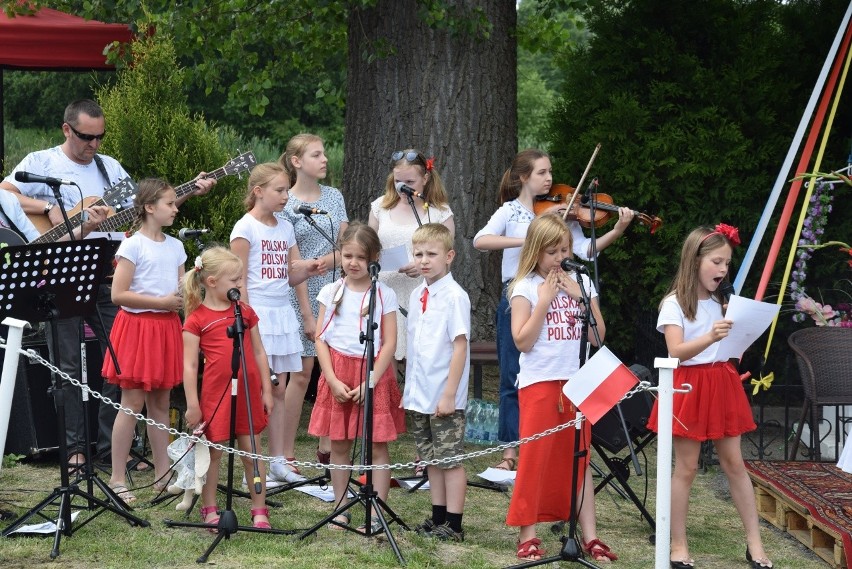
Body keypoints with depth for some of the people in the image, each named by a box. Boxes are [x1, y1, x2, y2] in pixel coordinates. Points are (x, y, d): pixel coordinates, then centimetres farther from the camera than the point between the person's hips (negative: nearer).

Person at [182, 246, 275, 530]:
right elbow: (189, 365, -7)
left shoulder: (245, 312, 8)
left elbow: (259, 352, 13)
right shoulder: (197, 319, -6)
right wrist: (192, 405, -10)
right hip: (215, 393, -3)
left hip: (248, 392, 4)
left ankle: (259, 511, 13)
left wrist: (266, 390, 8)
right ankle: (209, 511, 17)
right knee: (214, 452, 6)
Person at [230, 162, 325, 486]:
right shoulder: (245, 228, -8)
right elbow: (239, 281, -10)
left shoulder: (285, 228, 12)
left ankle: (278, 461, 14)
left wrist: (308, 269, -6)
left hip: (282, 314, 7)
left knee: (278, 389, 9)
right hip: (257, 314, -7)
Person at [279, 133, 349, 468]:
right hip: (303, 294, -5)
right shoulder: (287, 205, -7)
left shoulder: (334, 197, 9)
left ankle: (327, 448, 13)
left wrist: (318, 264, -16)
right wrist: (307, 315, -14)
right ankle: (287, 454, 2)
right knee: (302, 373, -4)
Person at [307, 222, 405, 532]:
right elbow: (320, 338, 3)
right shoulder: (331, 292, 5)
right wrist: (333, 380, -8)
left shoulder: (384, 294, -1)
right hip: (338, 374, 2)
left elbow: (389, 344, -5)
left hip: (373, 373, -2)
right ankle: (340, 509, 18)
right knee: (339, 446, 7)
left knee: (377, 446, -1)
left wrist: (370, 382, -14)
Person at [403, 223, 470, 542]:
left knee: (450, 459, -1)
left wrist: (449, 394, -19)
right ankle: (437, 519, 21)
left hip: (445, 398, -7)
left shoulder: (454, 296, -12)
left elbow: (460, 346, -15)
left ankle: (453, 526, 3)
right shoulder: (417, 296, 9)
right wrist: (408, 389, 13)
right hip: (419, 396, 7)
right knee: (431, 458, 13)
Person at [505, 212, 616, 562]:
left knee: (580, 458, 6)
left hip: (576, 382, 4)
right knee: (536, 458, -3)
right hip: (539, 382, -4)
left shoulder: (581, 283, 9)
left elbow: (598, 336, 3)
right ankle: (528, 535, 4)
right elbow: (522, 340, -11)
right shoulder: (526, 287, -3)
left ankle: (589, 536, 7)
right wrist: (544, 301, -14)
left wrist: (581, 296, -6)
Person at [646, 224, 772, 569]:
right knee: (685, 467, -1)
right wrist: (710, 338, -34)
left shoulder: (720, 303, 13)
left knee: (734, 464, 6)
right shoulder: (674, 304, -6)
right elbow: (676, 351, -19)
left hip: (722, 384, 5)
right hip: (689, 387, -5)